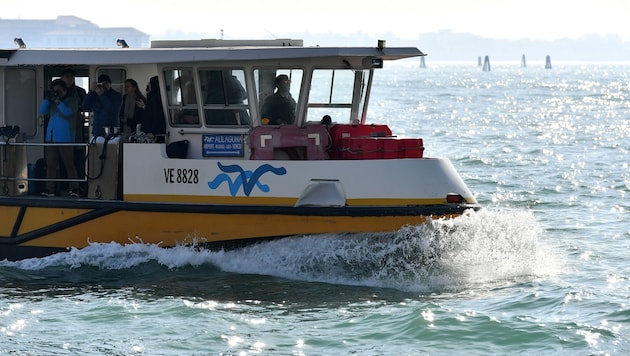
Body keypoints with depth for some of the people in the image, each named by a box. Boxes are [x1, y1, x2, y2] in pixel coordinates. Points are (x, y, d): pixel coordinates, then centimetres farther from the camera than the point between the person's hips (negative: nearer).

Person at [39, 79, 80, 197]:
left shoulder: (71, 101, 1)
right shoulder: (52, 102, 16)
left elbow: (67, 112, -15)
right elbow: (42, 111, 10)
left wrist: (57, 101, -17)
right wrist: (47, 99, -1)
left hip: (65, 139, -6)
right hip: (51, 137, 6)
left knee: (69, 165, -4)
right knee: (50, 165, 4)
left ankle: (74, 189, -1)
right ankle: (49, 189, 6)